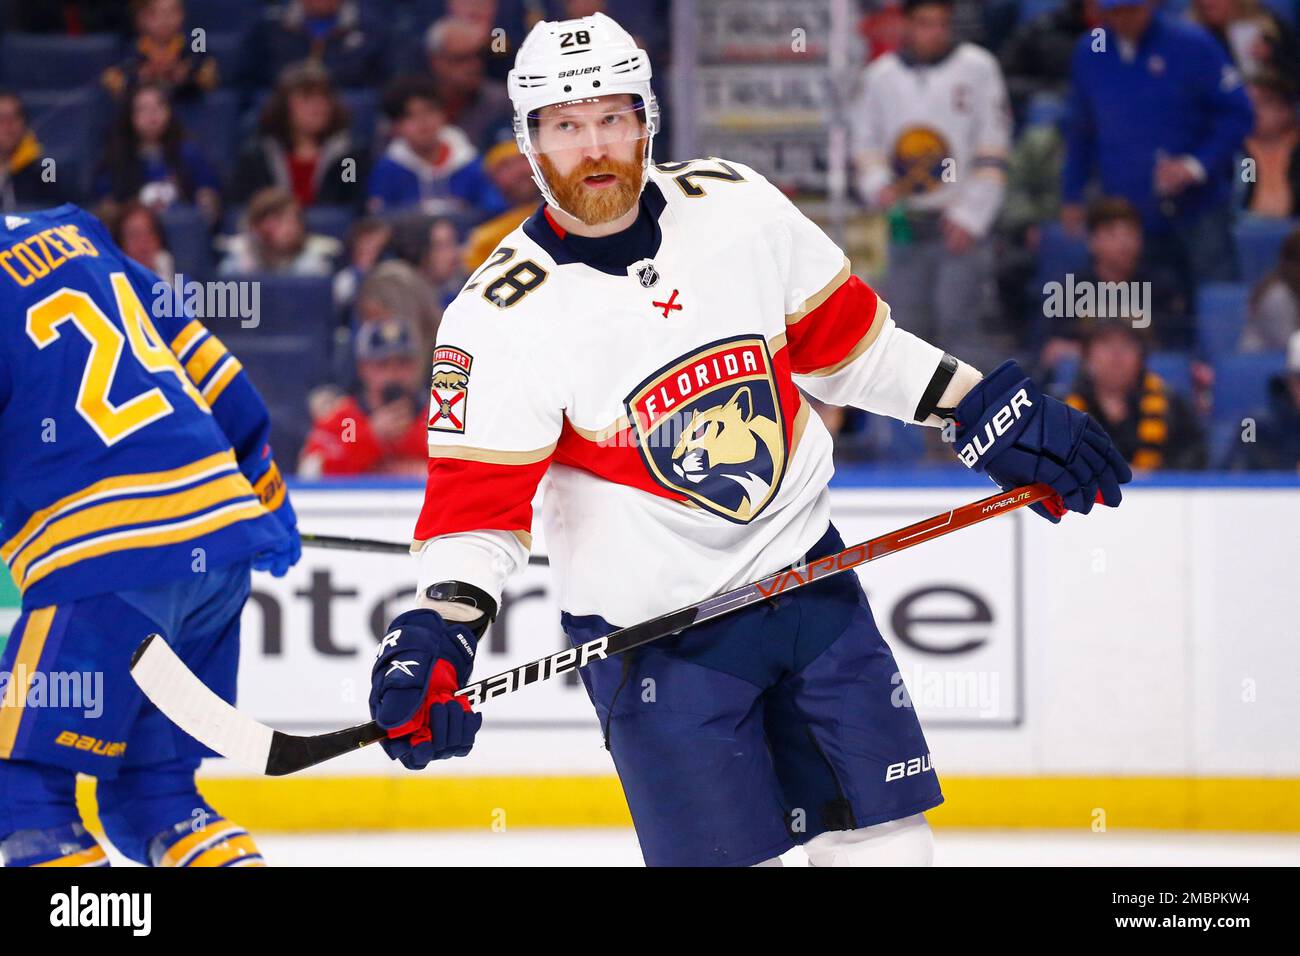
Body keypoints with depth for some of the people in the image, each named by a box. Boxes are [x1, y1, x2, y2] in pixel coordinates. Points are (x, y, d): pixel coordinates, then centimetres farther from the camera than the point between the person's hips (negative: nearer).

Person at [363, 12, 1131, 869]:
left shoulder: (735, 206, -3)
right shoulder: (502, 315, -14)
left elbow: (848, 340, 10)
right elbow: (477, 507, -16)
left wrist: (992, 412, 8)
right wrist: (437, 642, -31)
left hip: (806, 572, 4)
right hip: (651, 627, -4)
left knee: (885, 831, 6)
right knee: (722, 851, -8)